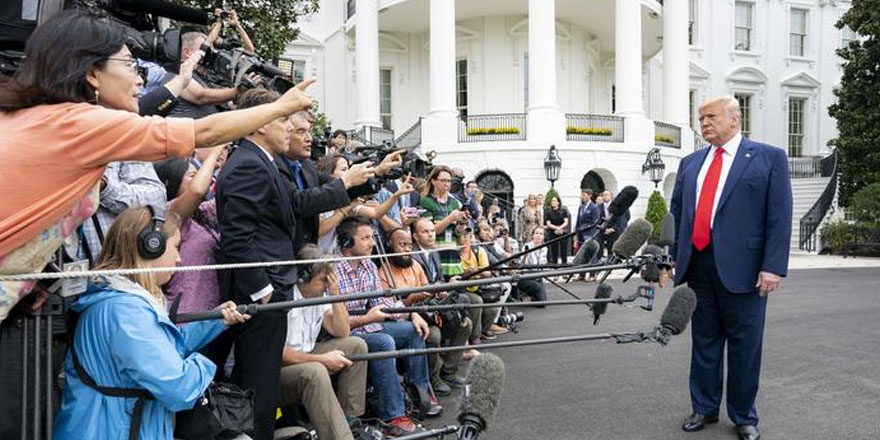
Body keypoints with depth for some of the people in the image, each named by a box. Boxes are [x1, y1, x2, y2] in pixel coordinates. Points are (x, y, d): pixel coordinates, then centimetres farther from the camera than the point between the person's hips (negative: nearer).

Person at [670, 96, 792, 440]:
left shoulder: (769, 157, 1)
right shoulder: (690, 163, 14)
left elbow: (780, 216, -6)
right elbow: (676, 211, 17)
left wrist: (773, 266, -13)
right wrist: (677, 255, 10)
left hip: (741, 267, -4)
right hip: (697, 266, 4)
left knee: (744, 345, 7)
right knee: (704, 341, 13)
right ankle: (704, 408, 28)